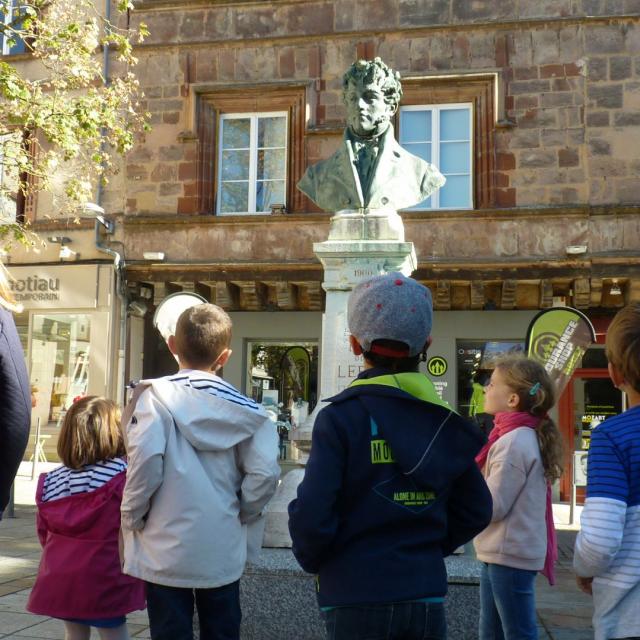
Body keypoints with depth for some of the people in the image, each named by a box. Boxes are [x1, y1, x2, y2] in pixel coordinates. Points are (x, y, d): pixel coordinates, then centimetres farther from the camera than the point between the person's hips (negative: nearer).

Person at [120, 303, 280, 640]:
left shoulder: (156, 395, -9)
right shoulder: (243, 408, -2)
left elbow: (146, 459, -22)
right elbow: (265, 473, -11)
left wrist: (132, 515, -6)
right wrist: (242, 515, 5)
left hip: (166, 551, -2)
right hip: (224, 552, 2)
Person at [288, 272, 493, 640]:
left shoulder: (341, 417, -13)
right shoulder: (445, 422, 1)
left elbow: (312, 516, -18)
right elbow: (476, 512, 6)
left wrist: (313, 561, 0)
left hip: (357, 598, -4)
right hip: (427, 597, 4)